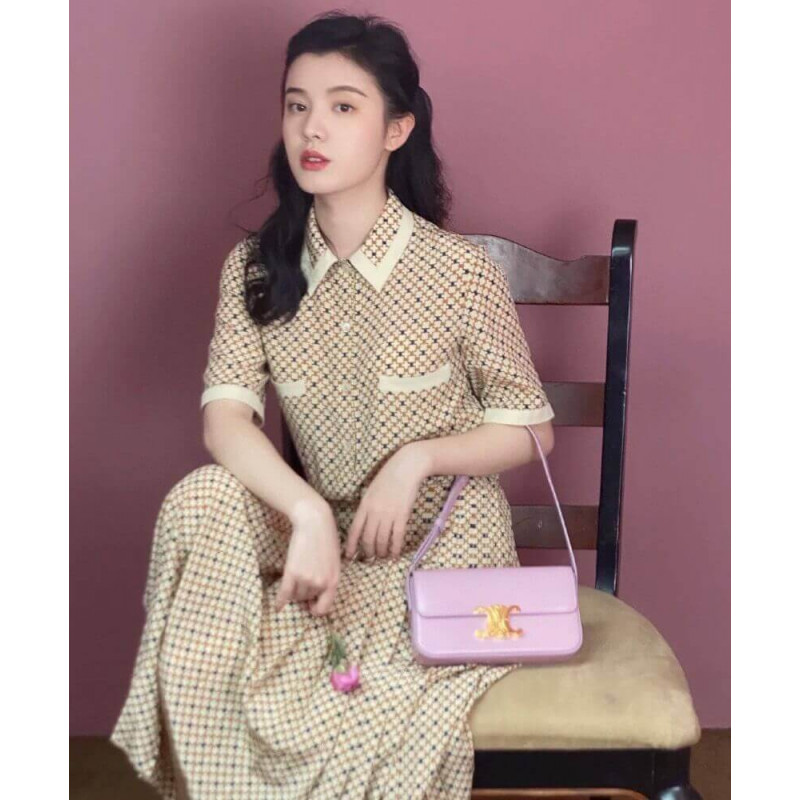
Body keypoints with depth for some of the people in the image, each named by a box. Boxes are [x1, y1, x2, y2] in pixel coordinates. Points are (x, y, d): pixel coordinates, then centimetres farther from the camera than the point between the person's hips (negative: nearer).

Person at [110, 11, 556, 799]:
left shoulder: (461, 271, -13)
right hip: (324, 532, 4)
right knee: (199, 503, -26)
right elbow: (224, 417, -15)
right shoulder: (256, 269, -3)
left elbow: (530, 430, -4)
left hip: (444, 538, -3)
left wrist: (418, 458, -22)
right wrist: (307, 513, -32)